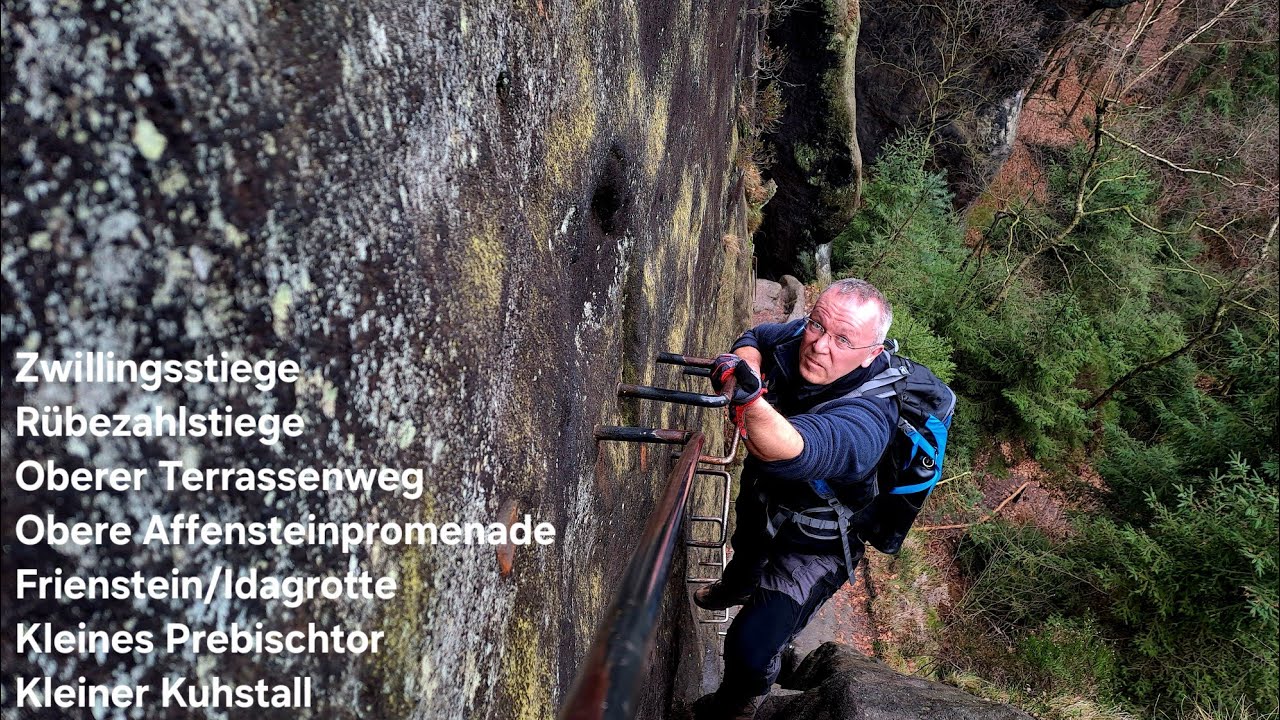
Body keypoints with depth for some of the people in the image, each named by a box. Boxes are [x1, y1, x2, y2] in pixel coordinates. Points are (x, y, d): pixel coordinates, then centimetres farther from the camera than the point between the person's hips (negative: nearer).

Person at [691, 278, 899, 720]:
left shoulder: (865, 419, -43)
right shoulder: (801, 337, -23)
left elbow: (794, 452, -62)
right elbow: (756, 337, -2)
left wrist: (752, 400, -82)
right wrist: (744, 362, -26)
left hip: (813, 545, -6)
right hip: (761, 499, 7)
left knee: (750, 649, -11)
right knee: (746, 551, 37)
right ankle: (736, 587, 75)